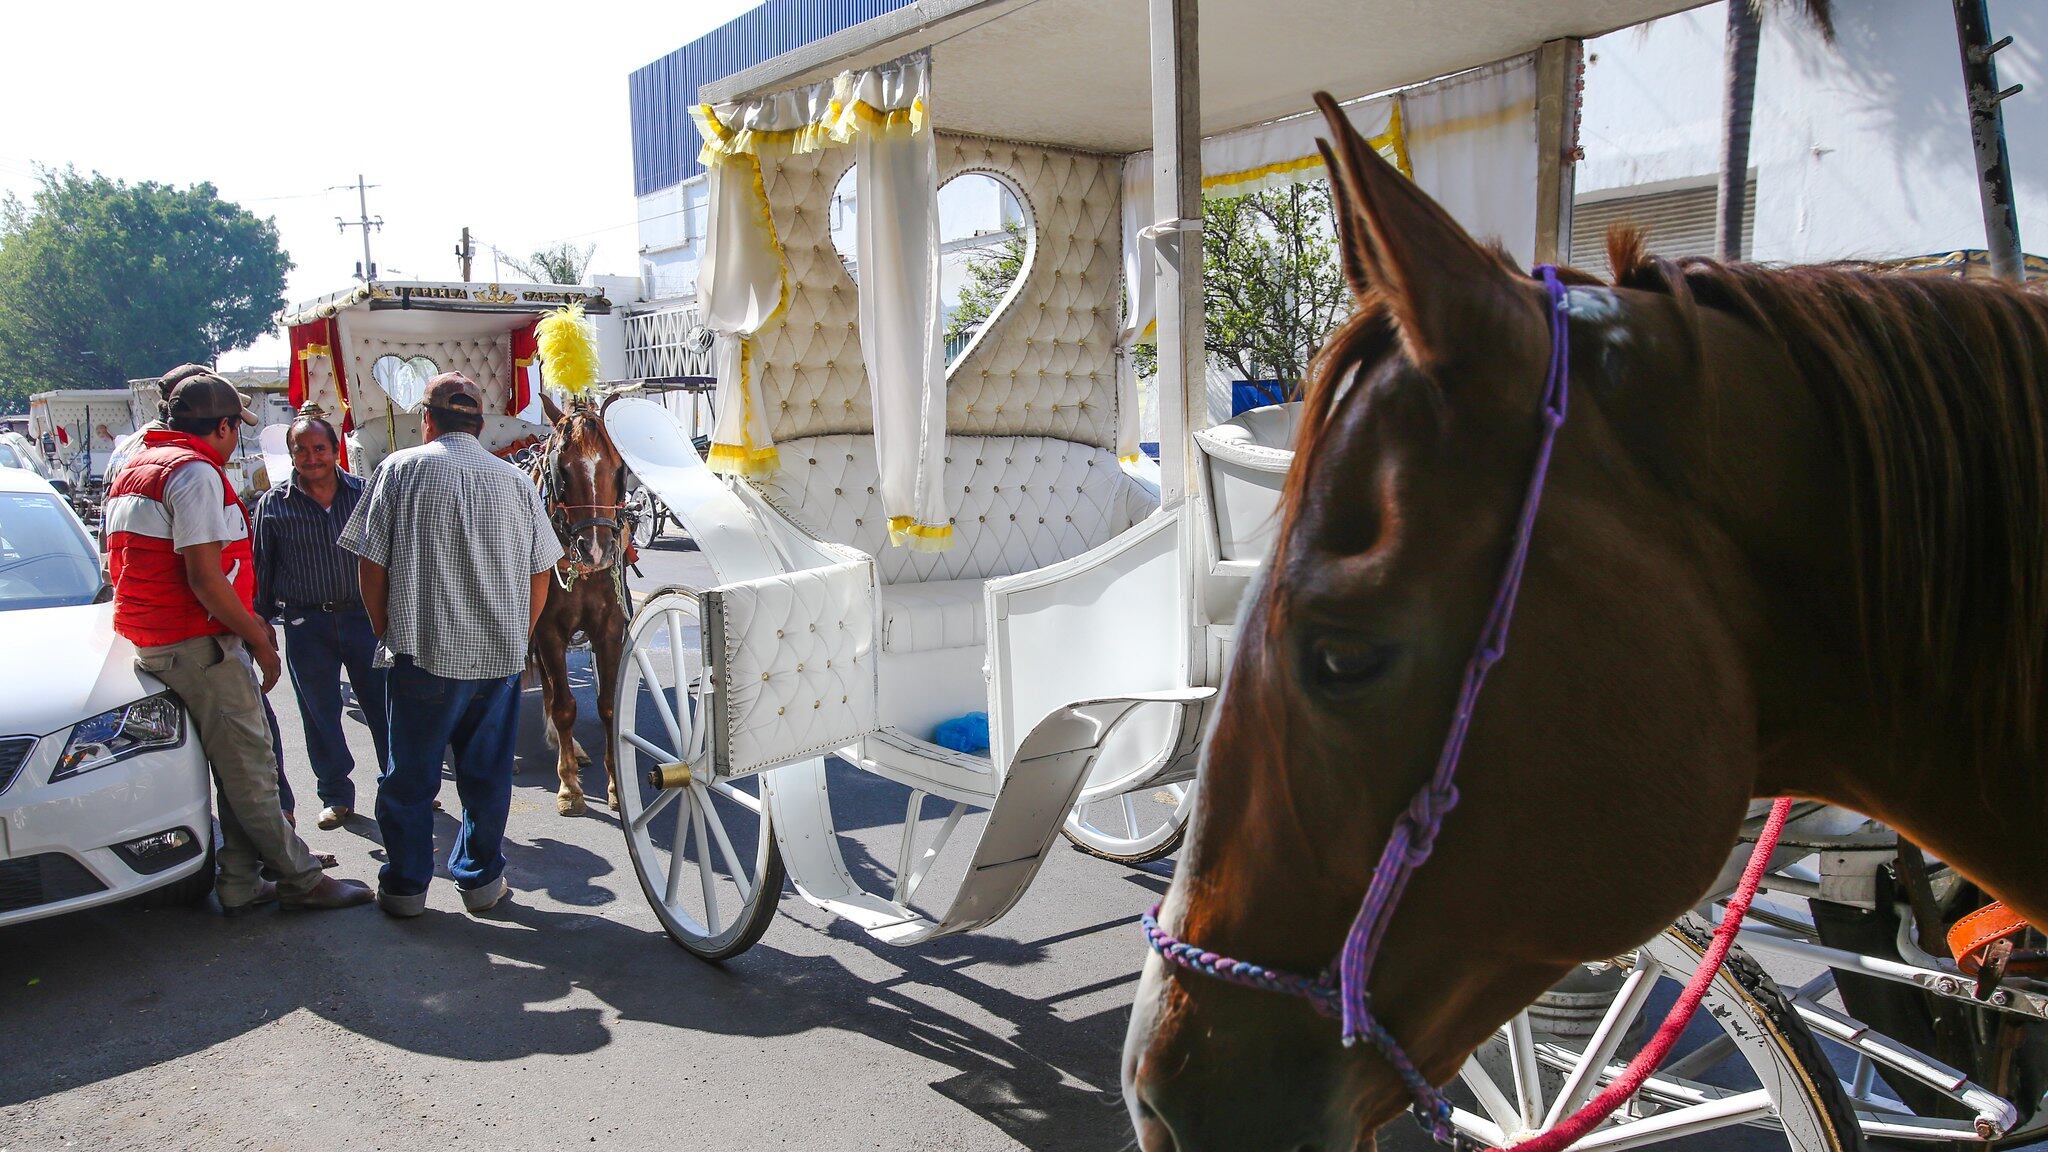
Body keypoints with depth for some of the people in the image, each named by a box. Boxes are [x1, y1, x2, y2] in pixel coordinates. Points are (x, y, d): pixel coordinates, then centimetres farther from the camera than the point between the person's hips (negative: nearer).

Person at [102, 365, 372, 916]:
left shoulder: (135, 468, 17)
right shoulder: (196, 472, -15)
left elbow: (119, 567, 23)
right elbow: (204, 578, -21)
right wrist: (260, 641, -11)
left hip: (153, 639, 10)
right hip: (201, 643, -10)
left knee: (235, 767, 13)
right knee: (250, 766, -3)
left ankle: (241, 884, 18)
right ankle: (301, 879, 4)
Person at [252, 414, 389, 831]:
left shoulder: (362, 493, 3)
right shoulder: (273, 504, 1)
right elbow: (262, 571, 6)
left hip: (363, 614, 0)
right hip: (306, 625, 0)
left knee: (382, 704, 5)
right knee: (320, 715, 7)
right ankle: (336, 795, 21)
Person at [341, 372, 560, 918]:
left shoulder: (401, 469, -2)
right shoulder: (517, 481, 6)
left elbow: (372, 564, -3)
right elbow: (541, 573, 10)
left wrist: (386, 631, 10)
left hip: (423, 653, -2)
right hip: (501, 657, 3)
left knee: (409, 776, 10)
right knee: (487, 773, 13)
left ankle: (405, 886, 19)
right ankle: (482, 879, 22)